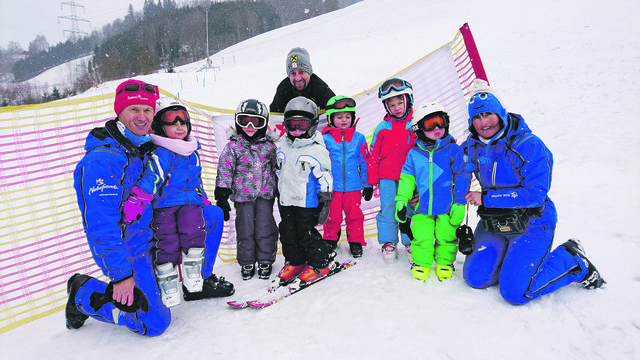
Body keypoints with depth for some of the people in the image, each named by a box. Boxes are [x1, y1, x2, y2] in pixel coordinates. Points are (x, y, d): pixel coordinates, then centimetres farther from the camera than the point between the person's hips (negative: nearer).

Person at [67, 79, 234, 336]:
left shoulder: (148, 145, 0)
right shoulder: (102, 160, -26)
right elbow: (101, 226, -27)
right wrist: (120, 276, -26)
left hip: (154, 230, 8)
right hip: (128, 249, -8)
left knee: (213, 216, 6)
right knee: (154, 323, -8)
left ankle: (199, 282, 19)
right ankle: (83, 294, 13)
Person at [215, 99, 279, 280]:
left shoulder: (269, 146, 4)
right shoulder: (233, 146, -1)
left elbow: (276, 169, 14)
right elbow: (224, 171, -1)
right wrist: (222, 196, -5)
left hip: (265, 194, 1)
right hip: (242, 195, -1)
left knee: (265, 229, 2)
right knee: (245, 230, 6)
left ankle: (265, 261, 20)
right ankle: (247, 263, 22)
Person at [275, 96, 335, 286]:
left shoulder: (317, 150, -10)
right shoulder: (282, 147, 8)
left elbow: (324, 177, -9)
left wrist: (324, 202, -11)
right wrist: (277, 195, 21)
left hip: (307, 202, -6)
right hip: (285, 201, 6)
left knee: (306, 233, 0)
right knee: (288, 233, 13)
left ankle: (321, 263, 19)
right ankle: (294, 262, 32)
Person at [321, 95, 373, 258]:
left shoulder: (359, 138, 3)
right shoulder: (325, 139, -2)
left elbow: (365, 162, 9)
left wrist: (368, 185, 10)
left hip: (353, 186, 1)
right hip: (332, 187, -1)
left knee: (354, 214, 7)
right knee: (332, 215, 8)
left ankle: (356, 242, 25)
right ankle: (330, 240, 30)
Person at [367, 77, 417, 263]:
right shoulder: (383, 127, 6)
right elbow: (374, 154, 8)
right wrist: (371, 180, 4)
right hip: (387, 177, 1)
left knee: (409, 209, 6)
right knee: (388, 209, 4)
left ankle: (410, 242, 22)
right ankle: (388, 243, 17)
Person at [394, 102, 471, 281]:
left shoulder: (453, 150, -5)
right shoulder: (414, 154, 2)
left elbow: (462, 178, -3)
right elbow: (407, 178, 10)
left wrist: (459, 204, -7)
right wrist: (401, 200, 6)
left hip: (447, 208, -1)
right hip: (422, 208, 2)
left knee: (446, 237, 9)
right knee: (421, 238, 6)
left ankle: (444, 263, 31)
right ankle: (421, 263, 28)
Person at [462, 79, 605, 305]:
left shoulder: (528, 145, -16)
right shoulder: (472, 147, 0)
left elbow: (535, 194, -21)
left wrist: (486, 198, -21)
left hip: (530, 224, -5)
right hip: (492, 226, 5)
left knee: (515, 291, -15)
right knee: (475, 277, -7)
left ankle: (572, 261, 9)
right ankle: (515, 257, 18)